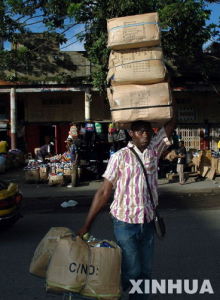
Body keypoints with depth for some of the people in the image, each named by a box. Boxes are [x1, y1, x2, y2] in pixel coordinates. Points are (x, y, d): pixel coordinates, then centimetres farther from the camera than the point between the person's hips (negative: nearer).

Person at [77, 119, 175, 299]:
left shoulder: (154, 150, 3)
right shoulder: (120, 157, -10)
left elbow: (171, 124, 2)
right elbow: (104, 192, -9)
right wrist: (86, 225, -9)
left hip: (148, 222, 4)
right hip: (125, 222, -4)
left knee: (145, 271, 13)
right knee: (131, 271, 1)